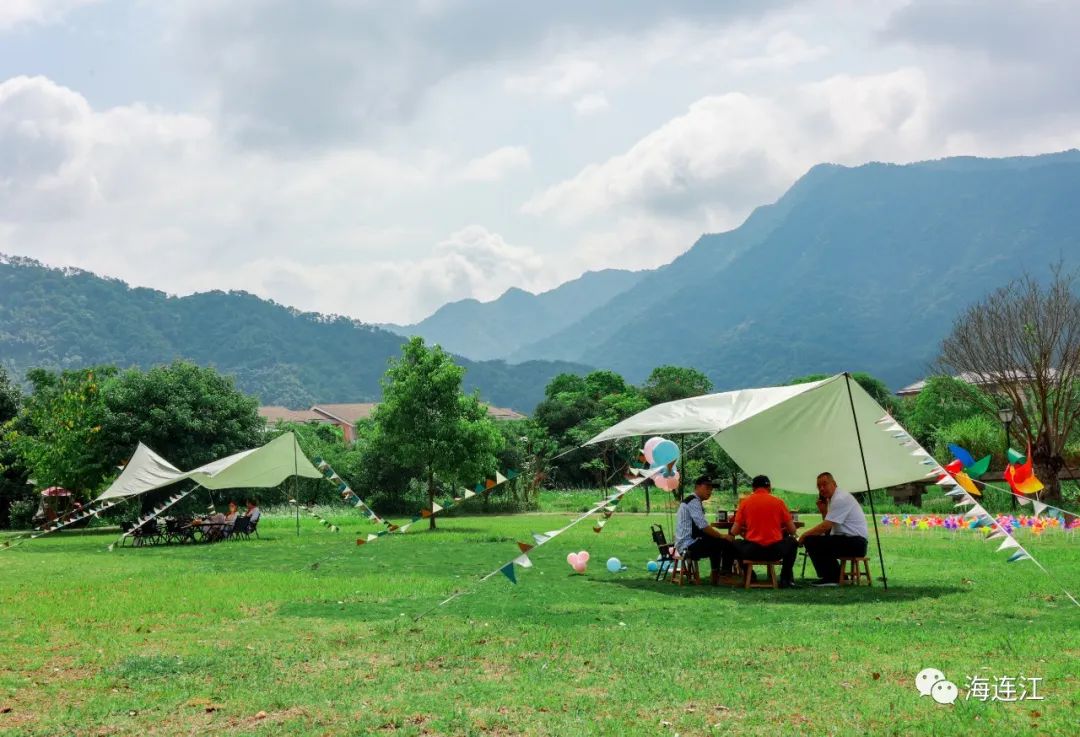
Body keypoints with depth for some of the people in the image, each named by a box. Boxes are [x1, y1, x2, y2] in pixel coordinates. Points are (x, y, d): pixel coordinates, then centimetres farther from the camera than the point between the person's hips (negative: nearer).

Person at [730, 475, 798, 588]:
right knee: (792, 542, 31)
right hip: (775, 551, 0)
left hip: (752, 552, 0)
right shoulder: (778, 501, 1)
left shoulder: (745, 502, 1)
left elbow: (734, 531, 1)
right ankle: (786, 579, 28)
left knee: (735, 544, 32)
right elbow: (792, 530, 4)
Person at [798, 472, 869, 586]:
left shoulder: (840, 499, -14)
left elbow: (825, 527, -19)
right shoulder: (835, 498, 18)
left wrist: (804, 535, -8)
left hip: (855, 543, -11)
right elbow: (828, 527, 17)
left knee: (810, 541, -16)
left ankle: (829, 579, -8)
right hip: (856, 543, 11)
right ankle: (837, 576, 19)